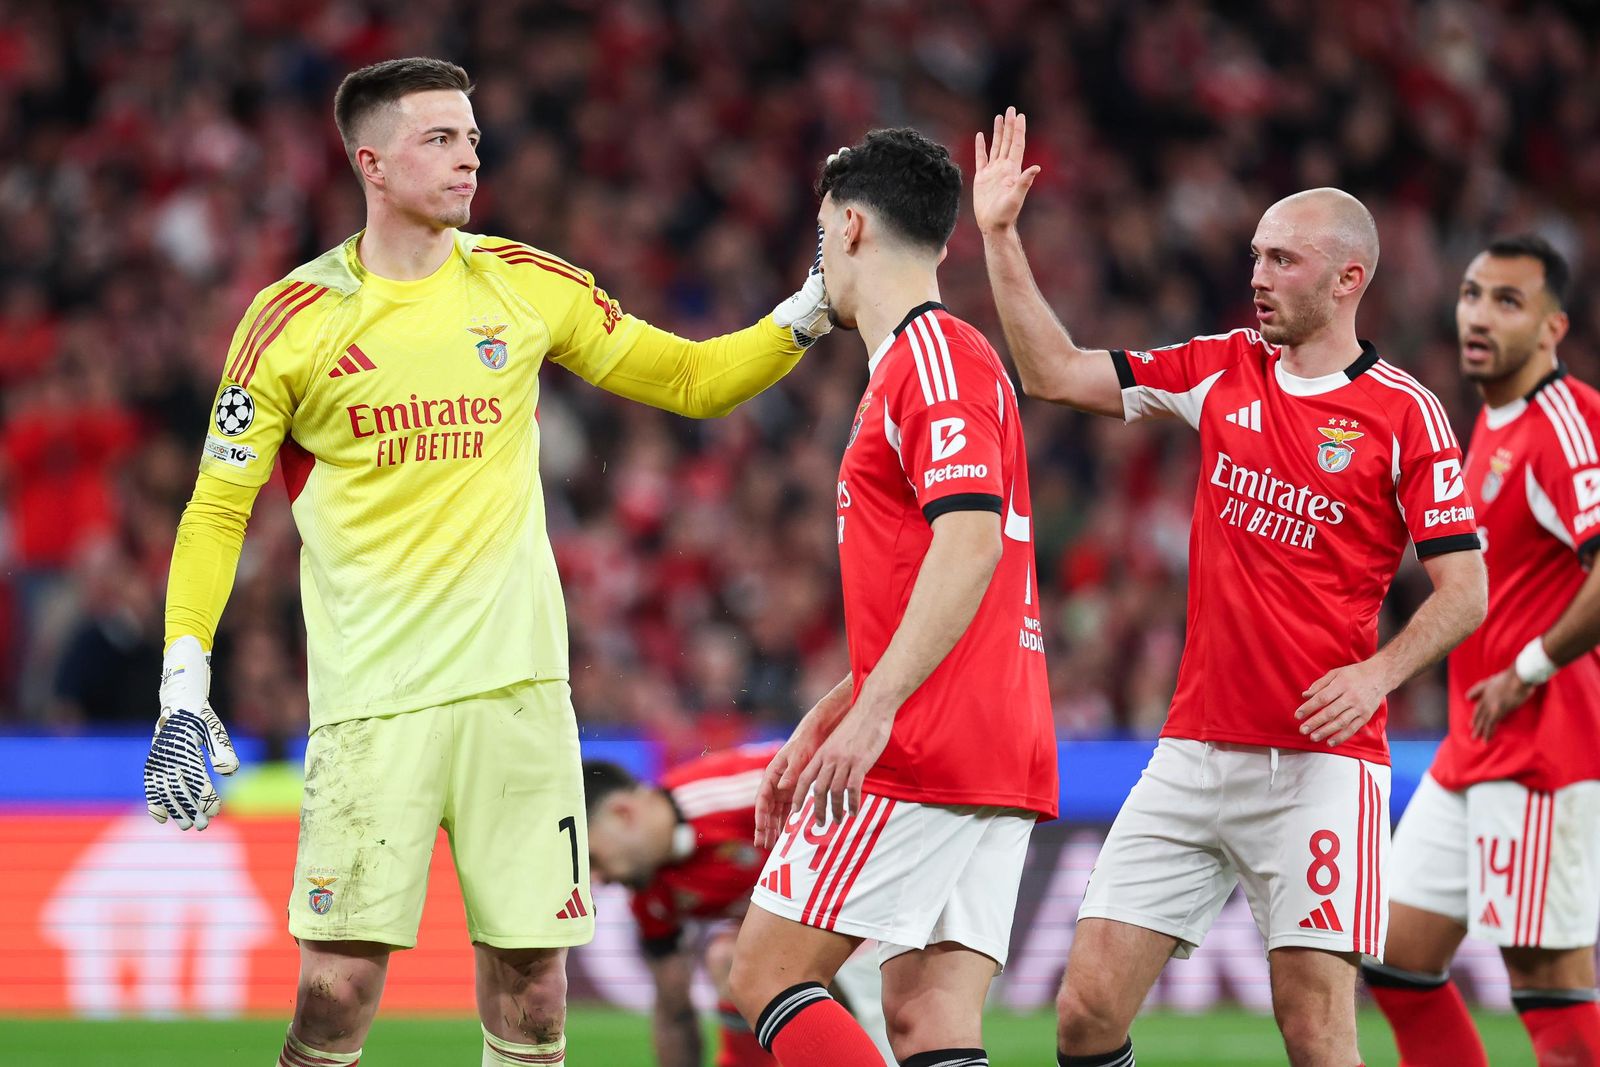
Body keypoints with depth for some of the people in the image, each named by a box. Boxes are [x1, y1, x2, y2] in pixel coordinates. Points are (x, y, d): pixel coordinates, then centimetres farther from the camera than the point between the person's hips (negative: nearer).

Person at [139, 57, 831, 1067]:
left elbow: (691, 379, 16)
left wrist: (812, 309, 2)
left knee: (531, 985, 1)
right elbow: (217, 510, 4)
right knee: (338, 985, -9)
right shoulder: (293, 320, 0)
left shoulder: (528, 284, 7)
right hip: (371, 699, -3)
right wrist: (184, 690, -5)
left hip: (517, 683, 3)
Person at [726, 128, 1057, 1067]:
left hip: (926, 749, -9)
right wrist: (818, 728, 25)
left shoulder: (933, 356, -8)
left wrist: (871, 714, -26)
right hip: (1000, 756, 10)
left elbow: (969, 542, -22)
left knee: (768, 975, -6)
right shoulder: (922, 360, 24)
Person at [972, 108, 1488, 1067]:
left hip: (1319, 762, -5)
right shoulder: (1224, 370, 11)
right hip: (1195, 756, 5)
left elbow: (1466, 590, -5)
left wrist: (1376, 673, -20)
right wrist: (1000, 235, 7)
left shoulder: (1404, 412, -4)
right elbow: (1056, 372, 13)